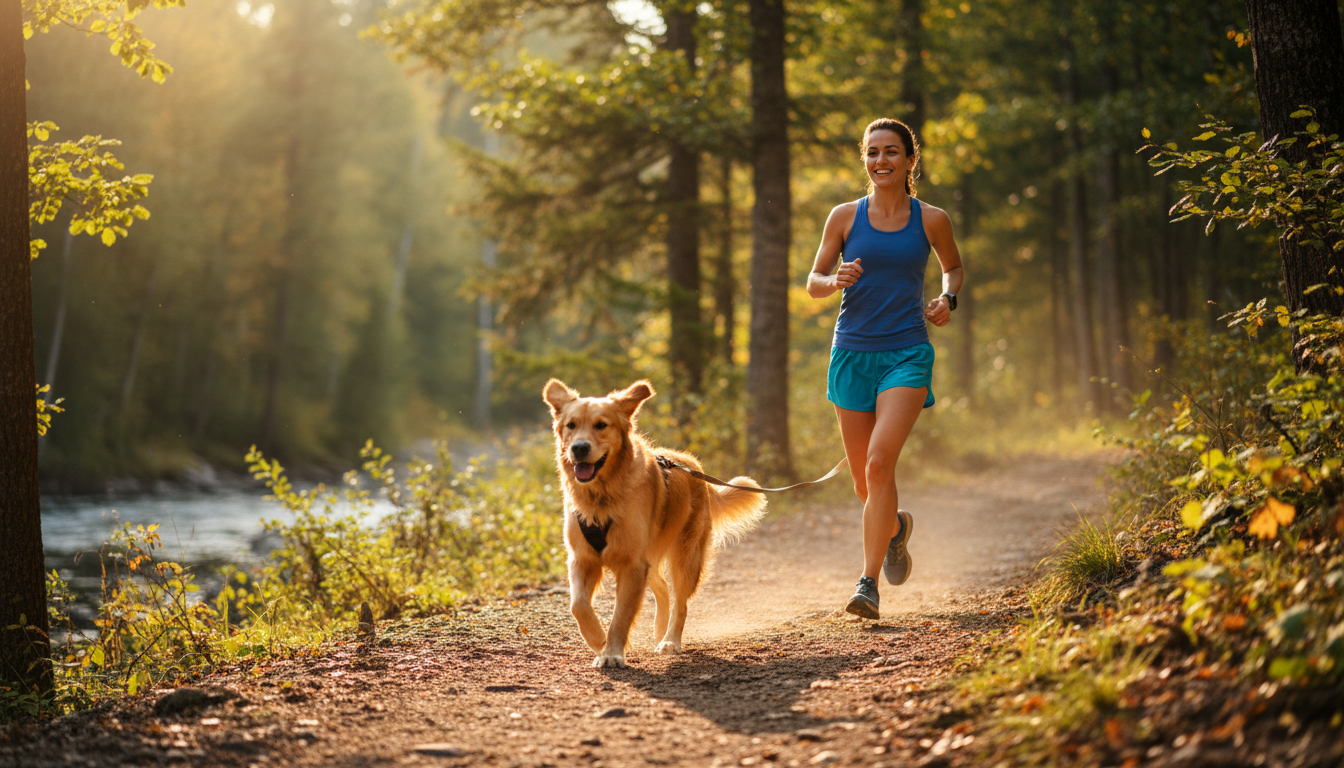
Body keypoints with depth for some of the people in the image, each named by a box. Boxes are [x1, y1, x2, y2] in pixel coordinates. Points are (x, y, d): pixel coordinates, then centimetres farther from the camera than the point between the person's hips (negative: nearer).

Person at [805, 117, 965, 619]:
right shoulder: (845, 217, 3)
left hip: (907, 354, -2)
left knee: (880, 463, -21)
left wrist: (948, 299, 0)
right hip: (853, 353, 2)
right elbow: (813, 283, 7)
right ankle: (897, 526, 44)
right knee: (864, 483, 9)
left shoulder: (930, 220, 2)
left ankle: (868, 582, -18)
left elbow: (954, 267, 21)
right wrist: (837, 280, -15)